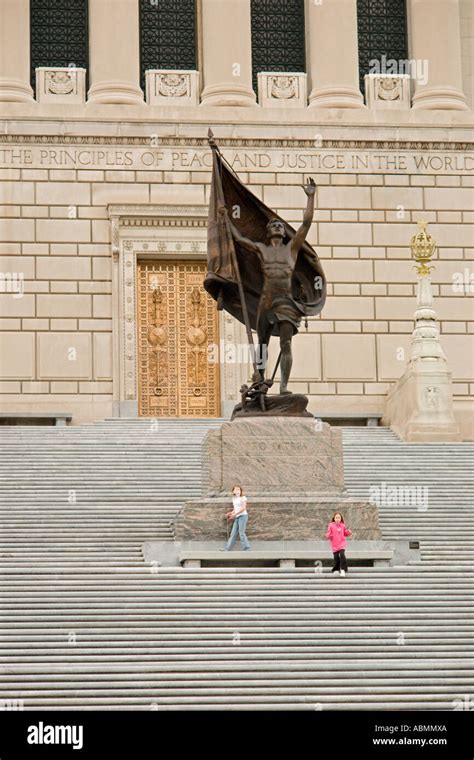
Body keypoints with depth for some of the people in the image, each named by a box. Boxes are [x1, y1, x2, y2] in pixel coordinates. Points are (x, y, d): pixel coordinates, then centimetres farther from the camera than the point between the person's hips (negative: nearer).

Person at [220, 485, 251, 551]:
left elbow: (243, 508, -13)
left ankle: (246, 549, -8)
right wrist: (231, 513, 3)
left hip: (243, 516, -7)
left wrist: (234, 514, -15)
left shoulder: (243, 498, -5)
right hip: (237, 518, 7)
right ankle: (227, 549, 6)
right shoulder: (234, 499, 16)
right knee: (233, 533, 6)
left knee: (241, 533, -12)